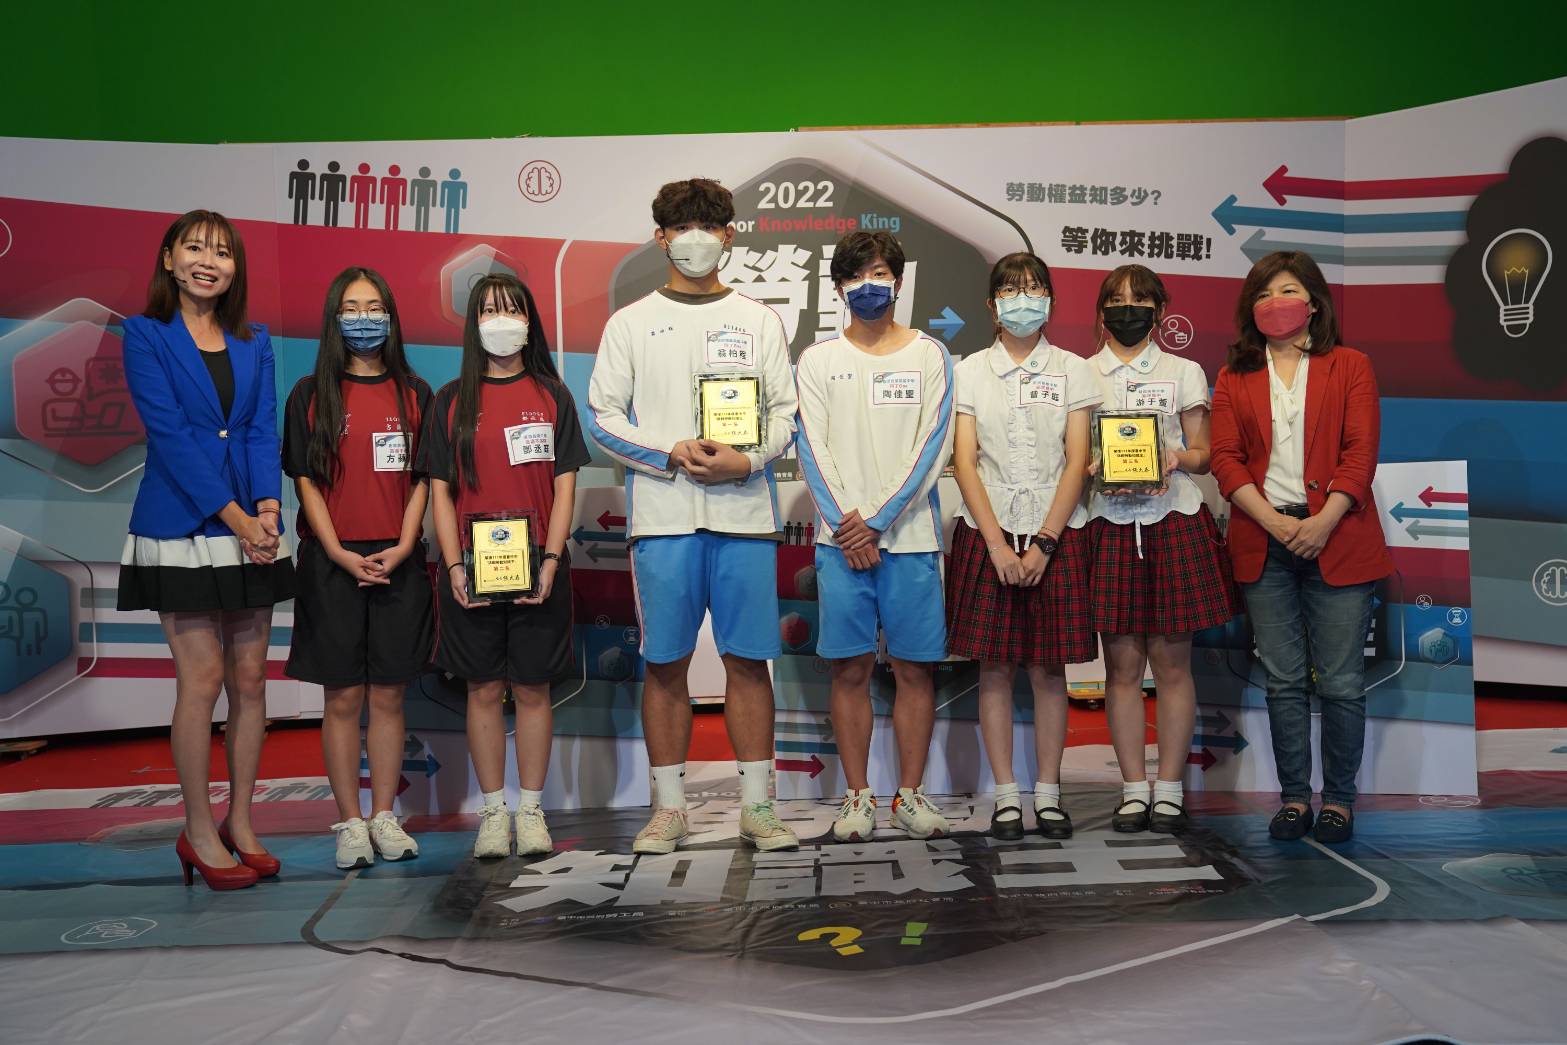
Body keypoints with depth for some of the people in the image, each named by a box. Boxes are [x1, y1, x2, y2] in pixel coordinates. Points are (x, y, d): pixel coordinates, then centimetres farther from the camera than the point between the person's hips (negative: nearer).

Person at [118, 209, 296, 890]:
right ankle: (199, 832, 11)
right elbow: (169, 434, -9)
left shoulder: (254, 342, 13)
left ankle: (240, 823, 18)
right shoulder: (146, 335, 0)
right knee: (202, 680, -3)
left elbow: (263, 431, 5)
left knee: (250, 679, 6)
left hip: (251, 528, 4)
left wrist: (267, 507, -13)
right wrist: (233, 516, -16)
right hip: (181, 530, -4)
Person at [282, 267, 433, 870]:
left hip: (398, 562, 1)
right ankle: (350, 824, 11)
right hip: (332, 561, -1)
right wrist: (340, 553, -11)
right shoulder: (311, 395, 4)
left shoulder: (413, 394, 8)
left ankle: (384, 817, 15)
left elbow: (421, 480, 5)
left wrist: (402, 548, -9)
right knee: (343, 697, 2)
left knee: (388, 695, 6)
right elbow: (306, 480, 0)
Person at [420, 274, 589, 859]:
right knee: (484, 689, 6)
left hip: (538, 568, 0)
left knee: (533, 688, 5)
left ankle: (531, 809, 16)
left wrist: (551, 561, -9)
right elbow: (440, 491, 4)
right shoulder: (451, 401, 6)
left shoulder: (552, 395, 5)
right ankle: (493, 810, 16)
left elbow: (564, 487, 2)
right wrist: (454, 566, -7)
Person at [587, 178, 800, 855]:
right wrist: (670, 453, -10)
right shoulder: (631, 323, 10)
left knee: (748, 660, 2)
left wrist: (748, 460, -11)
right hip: (661, 516, 0)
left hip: (745, 512, 1)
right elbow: (602, 417, 5)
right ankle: (669, 807, 13)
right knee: (665, 663, 2)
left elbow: (785, 413, 9)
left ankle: (757, 805, 11)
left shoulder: (759, 320, 13)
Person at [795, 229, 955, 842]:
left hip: (911, 536, 0)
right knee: (850, 669, 2)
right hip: (842, 536, 0)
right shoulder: (818, 360, 10)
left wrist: (878, 519, -11)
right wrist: (847, 526, -10)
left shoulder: (929, 356, 7)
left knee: (915, 669, 3)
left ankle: (910, 793, 14)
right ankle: (857, 796, 13)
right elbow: (813, 450, 2)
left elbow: (933, 447, -2)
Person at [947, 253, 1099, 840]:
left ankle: (1048, 795, 12)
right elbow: (965, 464, -1)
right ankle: (1006, 796, 10)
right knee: (994, 669, 1)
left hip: (1056, 534, 0)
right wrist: (998, 544, -11)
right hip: (986, 533, 0)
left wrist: (1043, 542, -11)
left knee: (1049, 668, 3)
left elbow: (1077, 462, -1)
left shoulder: (1072, 371, 6)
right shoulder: (970, 371, 6)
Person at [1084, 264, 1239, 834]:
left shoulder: (1184, 373, 11)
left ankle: (1169, 789, 9)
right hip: (1110, 526, 0)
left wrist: (1178, 458, -11)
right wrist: (1094, 471, -11)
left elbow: (1203, 456, 10)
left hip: (1175, 524, 0)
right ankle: (1134, 788, 10)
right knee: (1122, 665, 1)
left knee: (1172, 663, 0)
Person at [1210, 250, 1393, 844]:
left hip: (1336, 542, -2)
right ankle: (1294, 797, 16)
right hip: (1265, 544, 2)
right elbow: (1225, 458, 2)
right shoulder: (1234, 378, 12)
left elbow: (1360, 451, -3)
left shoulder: (1349, 367, 7)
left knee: (1340, 681, 0)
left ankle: (1339, 799, 12)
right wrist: (1274, 521, -11)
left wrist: (1324, 521, -15)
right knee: (1284, 682, 6)